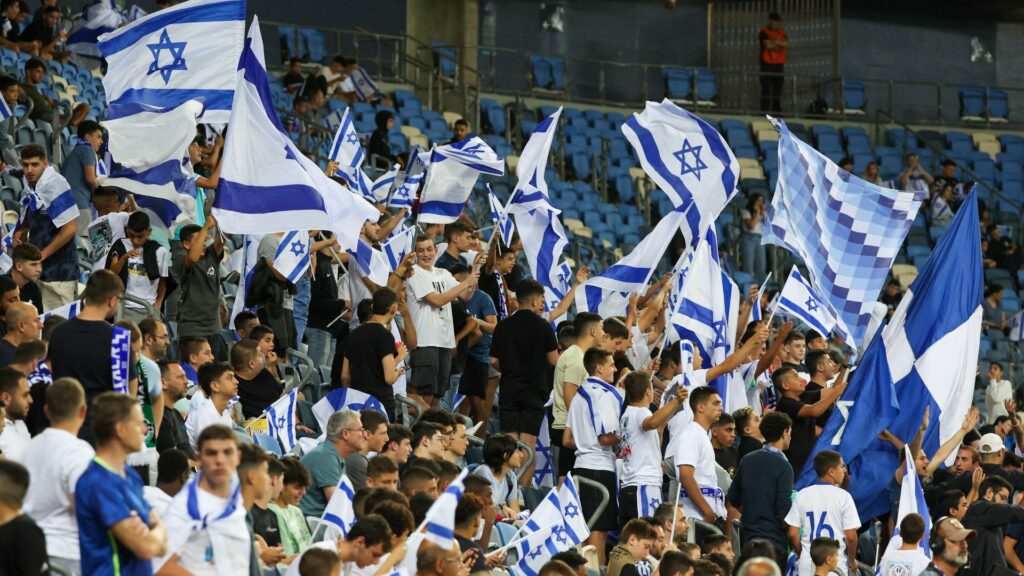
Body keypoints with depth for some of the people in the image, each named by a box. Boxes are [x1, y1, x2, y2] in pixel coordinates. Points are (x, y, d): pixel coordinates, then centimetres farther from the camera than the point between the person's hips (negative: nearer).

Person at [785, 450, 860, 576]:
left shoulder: (802, 495, 1)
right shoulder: (843, 496, -9)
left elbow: (793, 534, 1)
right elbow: (851, 536, -9)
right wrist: (852, 560, 9)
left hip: (807, 565, 3)